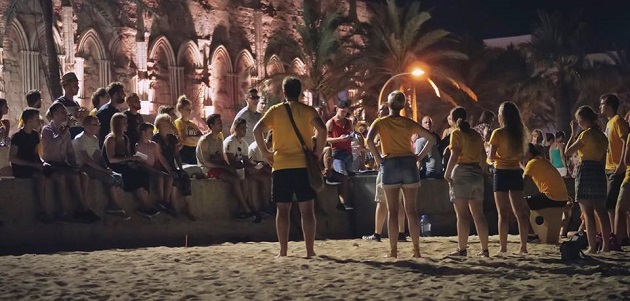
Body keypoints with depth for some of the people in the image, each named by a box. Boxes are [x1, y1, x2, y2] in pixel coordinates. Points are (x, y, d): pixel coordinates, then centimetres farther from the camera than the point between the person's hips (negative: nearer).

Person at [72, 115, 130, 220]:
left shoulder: (95, 139, 17)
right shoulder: (79, 140, -11)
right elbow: (87, 160, -19)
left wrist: (105, 167, -1)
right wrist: (102, 170, -21)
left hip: (96, 167, 9)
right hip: (84, 167, -9)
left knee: (119, 177, -11)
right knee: (109, 178, -26)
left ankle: (112, 207, -15)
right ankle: (117, 208, -16)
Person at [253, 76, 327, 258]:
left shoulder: (275, 111, 4)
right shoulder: (307, 111, 2)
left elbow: (257, 130, -7)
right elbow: (321, 129, -15)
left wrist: (266, 153, 2)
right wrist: (318, 152, -4)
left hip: (281, 166, 1)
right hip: (303, 165, -1)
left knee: (282, 209, 7)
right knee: (307, 209, 3)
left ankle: (283, 251, 5)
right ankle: (310, 250, 0)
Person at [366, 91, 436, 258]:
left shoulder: (381, 122, 0)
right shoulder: (409, 123, 8)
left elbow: (369, 140, -18)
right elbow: (432, 139, 5)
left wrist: (378, 159, -8)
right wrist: (419, 157, 6)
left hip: (390, 165, -2)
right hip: (409, 164, 2)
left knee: (392, 211, 2)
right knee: (411, 209, 5)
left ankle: (393, 250, 0)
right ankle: (416, 249, 4)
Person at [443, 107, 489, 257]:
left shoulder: (457, 133, -6)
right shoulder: (475, 134, 14)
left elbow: (455, 155, -16)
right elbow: (483, 155, 14)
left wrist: (447, 173, -11)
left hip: (461, 173, -6)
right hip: (477, 173, 6)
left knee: (462, 215, -5)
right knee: (478, 215, 8)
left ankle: (462, 249, -7)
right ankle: (485, 249, 7)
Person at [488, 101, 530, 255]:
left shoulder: (498, 133, -11)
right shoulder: (519, 133, 4)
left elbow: (491, 157, -14)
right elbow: (522, 155, 9)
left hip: (501, 173, -5)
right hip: (516, 172, 5)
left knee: (503, 213, -2)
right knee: (520, 211, 9)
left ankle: (503, 248, -3)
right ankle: (523, 246, 7)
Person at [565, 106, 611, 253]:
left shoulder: (586, 134, -10)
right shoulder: (601, 135, 13)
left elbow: (568, 152, -7)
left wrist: (573, 133, 1)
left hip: (586, 171, -8)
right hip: (600, 172, 8)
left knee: (587, 213, -6)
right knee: (601, 211, 10)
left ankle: (592, 247, -10)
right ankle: (606, 245, 9)